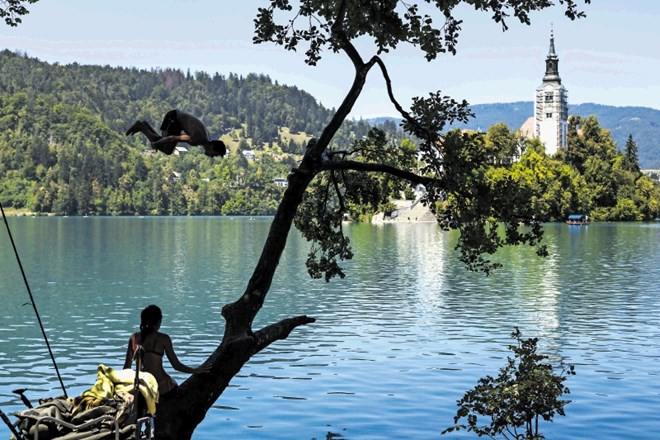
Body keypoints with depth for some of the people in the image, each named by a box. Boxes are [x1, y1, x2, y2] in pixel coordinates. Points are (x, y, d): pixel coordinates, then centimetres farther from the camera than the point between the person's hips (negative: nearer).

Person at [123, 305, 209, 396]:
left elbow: (127, 366, 4)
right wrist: (195, 371, 8)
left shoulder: (134, 338, 0)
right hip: (160, 388, -4)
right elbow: (176, 365, -6)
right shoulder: (163, 338, -10)